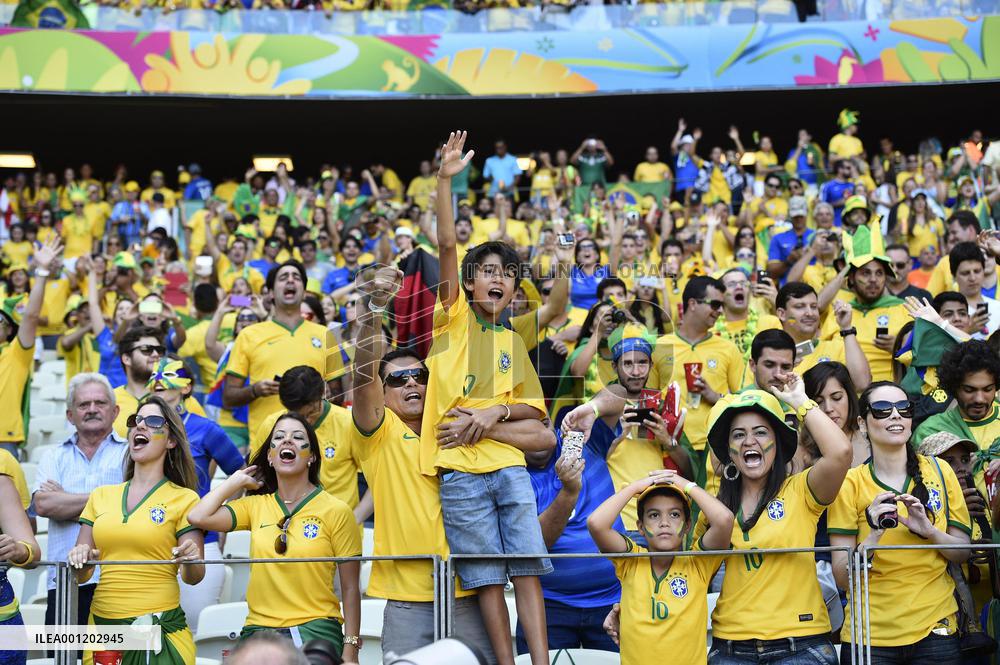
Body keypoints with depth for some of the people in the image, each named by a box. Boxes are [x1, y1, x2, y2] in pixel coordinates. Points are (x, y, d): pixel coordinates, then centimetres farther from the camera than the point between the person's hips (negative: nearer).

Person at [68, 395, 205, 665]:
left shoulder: (184, 499, 0)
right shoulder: (101, 496, 11)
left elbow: (194, 577, -4)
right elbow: (80, 575, 11)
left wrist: (191, 560, -26)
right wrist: (82, 561, -11)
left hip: (161, 627, -4)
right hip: (102, 624, 4)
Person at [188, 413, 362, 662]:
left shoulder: (335, 511, 0)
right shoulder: (256, 506, 9)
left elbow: (350, 589, 0)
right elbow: (199, 517, -8)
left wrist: (350, 650, -5)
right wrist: (237, 480, 7)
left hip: (316, 631, -3)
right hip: (258, 630, 3)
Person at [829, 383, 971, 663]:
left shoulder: (939, 471, 0)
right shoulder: (851, 483, -6)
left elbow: (964, 552, 4)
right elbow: (842, 577, -7)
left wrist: (930, 532, -14)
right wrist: (874, 534, -23)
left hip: (935, 630, 2)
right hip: (870, 636, -2)